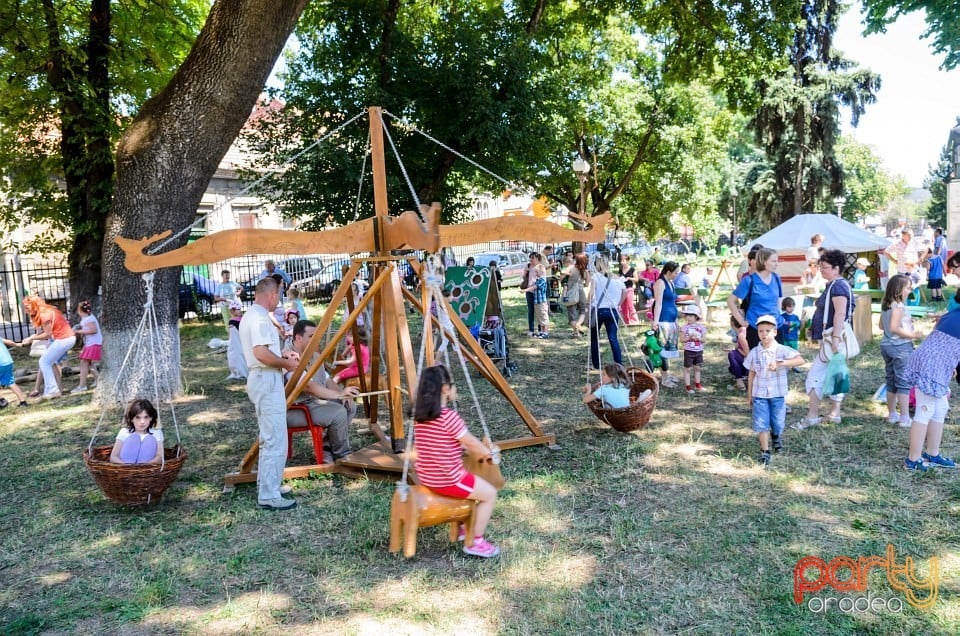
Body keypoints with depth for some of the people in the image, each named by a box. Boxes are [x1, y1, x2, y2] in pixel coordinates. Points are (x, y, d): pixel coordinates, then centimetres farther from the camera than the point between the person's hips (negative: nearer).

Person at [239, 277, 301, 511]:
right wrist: (286, 363, -13)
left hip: (260, 379, 11)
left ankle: (266, 485, 28)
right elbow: (262, 353, -26)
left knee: (269, 438, 19)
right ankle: (269, 496, -4)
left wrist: (282, 355, 17)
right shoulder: (260, 318, -16)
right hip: (268, 381, -11)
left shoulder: (249, 316, 16)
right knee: (276, 441, -8)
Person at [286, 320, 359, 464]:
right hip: (294, 409, -10)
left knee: (350, 406, 0)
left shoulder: (314, 356, 12)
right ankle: (341, 456, -3)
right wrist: (339, 394, -38)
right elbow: (309, 386, -32)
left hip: (314, 401, 10)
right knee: (338, 413, -24)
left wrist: (343, 393, -5)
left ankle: (327, 448, 3)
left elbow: (327, 380, 15)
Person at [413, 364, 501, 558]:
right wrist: (487, 453, 8)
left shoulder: (419, 415, 2)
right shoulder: (449, 417, -23)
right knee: (489, 494, 10)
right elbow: (473, 445, -13)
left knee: (471, 483, 32)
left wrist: (475, 450, 14)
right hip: (448, 480, -8)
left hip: (427, 478, 9)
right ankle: (476, 542, 13)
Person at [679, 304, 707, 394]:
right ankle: (687, 386, 8)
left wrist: (697, 338, -20)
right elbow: (681, 340, -10)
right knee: (687, 369, 2)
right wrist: (689, 338, -25)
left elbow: (704, 339, -1)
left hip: (699, 351, 3)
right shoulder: (684, 327, -8)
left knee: (697, 368, 14)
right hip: (688, 351, -3)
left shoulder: (701, 327, 0)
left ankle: (697, 385, 26)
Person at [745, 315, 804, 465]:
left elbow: (800, 360, -26)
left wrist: (780, 363, -38)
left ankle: (776, 436, 46)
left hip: (778, 393, -1)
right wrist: (749, 394, 9)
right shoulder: (754, 353, -4)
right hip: (759, 394, 1)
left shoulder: (782, 350, -11)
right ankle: (765, 452, 9)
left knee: (778, 423, 12)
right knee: (761, 424, -1)